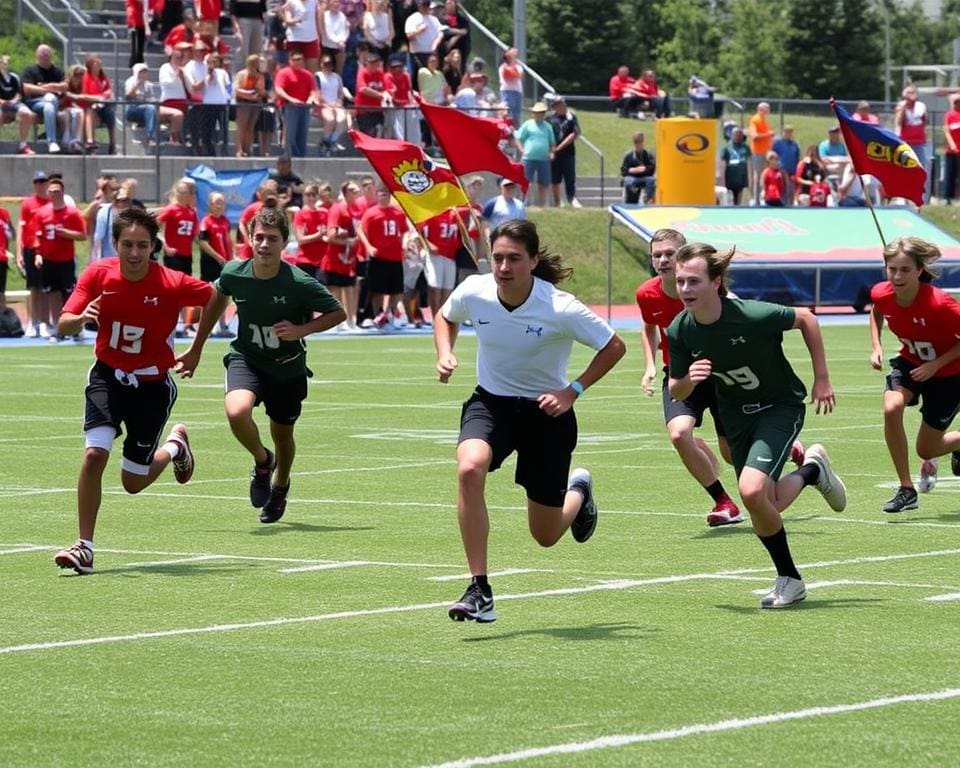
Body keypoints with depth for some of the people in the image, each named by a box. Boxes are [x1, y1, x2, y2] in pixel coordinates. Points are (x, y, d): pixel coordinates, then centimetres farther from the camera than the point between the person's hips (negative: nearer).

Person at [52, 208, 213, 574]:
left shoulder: (172, 284, -19)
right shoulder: (98, 275, -13)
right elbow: (63, 326, -17)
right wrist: (80, 318, -40)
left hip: (152, 383, -1)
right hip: (108, 376, 1)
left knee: (133, 482, 5)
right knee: (94, 453, -20)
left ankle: (174, 447, 39)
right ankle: (84, 547, -10)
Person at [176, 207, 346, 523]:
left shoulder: (299, 283, -23)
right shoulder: (234, 273, -15)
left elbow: (338, 313, -10)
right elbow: (217, 298, 9)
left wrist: (301, 330, -27)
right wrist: (196, 349, 14)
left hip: (287, 367, 0)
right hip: (245, 359, 0)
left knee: (283, 435, 15)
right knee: (237, 412, -29)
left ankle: (280, 486, 50)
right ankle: (262, 461, 3)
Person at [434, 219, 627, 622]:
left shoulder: (560, 308, -23)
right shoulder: (473, 291, -14)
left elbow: (614, 347, -10)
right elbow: (445, 316, 12)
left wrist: (573, 390, -18)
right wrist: (445, 353, -7)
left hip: (546, 411, -2)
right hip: (490, 403, 2)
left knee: (546, 536, 7)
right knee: (469, 468, -33)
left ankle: (578, 490, 47)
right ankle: (479, 591, -27)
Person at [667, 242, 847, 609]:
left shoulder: (752, 316, -29)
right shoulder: (679, 331, -16)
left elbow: (806, 319, -11)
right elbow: (676, 391, -2)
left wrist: (822, 380, -8)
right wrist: (689, 379, -26)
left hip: (780, 405, -5)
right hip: (736, 414, 5)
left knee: (752, 491, -24)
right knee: (762, 508, 6)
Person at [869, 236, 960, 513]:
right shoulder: (881, 294, -20)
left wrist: (936, 364, -27)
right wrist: (876, 347, -4)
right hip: (910, 362, 4)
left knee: (926, 450, 3)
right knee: (892, 408, -27)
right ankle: (906, 490, -13)